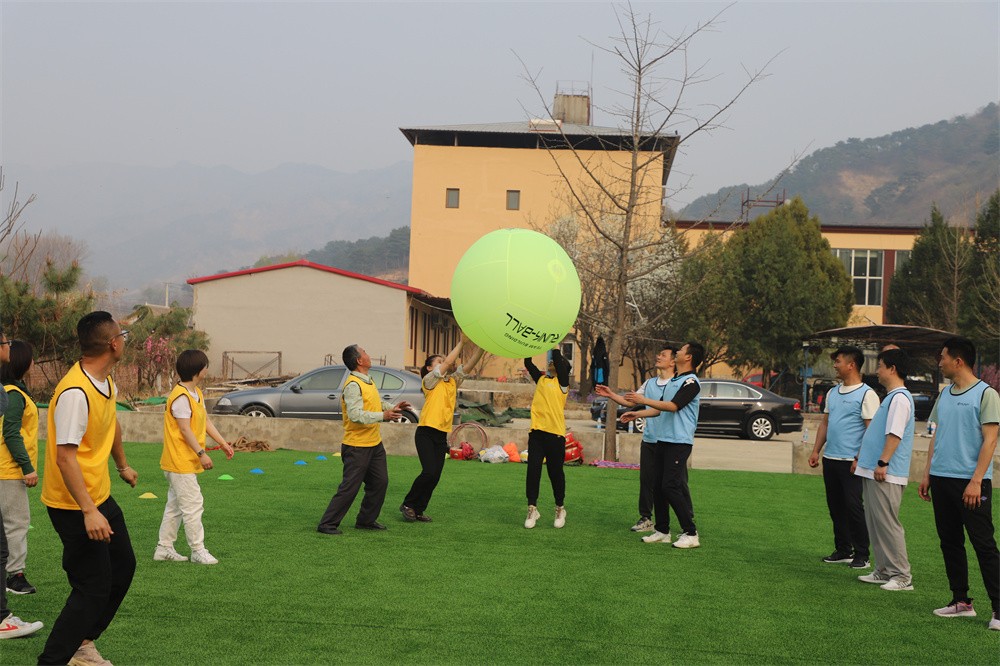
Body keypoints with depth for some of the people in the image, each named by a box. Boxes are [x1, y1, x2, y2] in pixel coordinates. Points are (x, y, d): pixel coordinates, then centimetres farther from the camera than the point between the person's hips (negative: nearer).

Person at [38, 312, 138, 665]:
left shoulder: (107, 382, 4)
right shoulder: (75, 392, -26)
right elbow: (65, 456, -29)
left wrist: (122, 465, 35)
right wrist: (89, 512, -32)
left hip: (101, 497, 10)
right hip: (76, 507, -10)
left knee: (123, 566, 18)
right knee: (93, 588, -6)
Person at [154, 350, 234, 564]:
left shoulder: (197, 393, 12)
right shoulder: (181, 397, -19)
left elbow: (205, 421, 16)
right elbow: (185, 429, -22)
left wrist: (223, 443, 12)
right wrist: (201, 453, -23)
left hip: (187, 463, 11)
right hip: (180, 462, -11)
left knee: (175, 506, 16)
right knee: (193, 505, -6)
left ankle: (164, 548, 24)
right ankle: (198, 551, 1)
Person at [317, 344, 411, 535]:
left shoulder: (368, 380, 12)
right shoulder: (353, 385, -19)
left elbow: (377, 403, 27)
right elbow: (356, 415, -30)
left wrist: (393, 407, 9)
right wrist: (383, 416, -35)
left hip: (375, 443, 9)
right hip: (357, 446, -9)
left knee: (380, 483, 13)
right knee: (349, 488, -7)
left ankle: (366, 520, 26)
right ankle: (327, 524, 2)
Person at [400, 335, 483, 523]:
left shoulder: (452, 381, 15)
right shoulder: (429, 380, -2)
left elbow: (470, 364, 5)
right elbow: (449, 362, -14)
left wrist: (482, 346, -8)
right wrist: (461, 341, -10)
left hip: (442, 435, 6)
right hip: (426, 432, -6)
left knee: (435, 476, 3)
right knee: (430, 472, -16)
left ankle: (418, 510, 14)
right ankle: (408, 504, 2)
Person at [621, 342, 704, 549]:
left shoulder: (691, 382, -11)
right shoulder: (673, 381, 19)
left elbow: (673, 406, -21)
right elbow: (661, 408, 27)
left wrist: (644, 400, -20)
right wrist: (637, 414, 22)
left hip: (679, 442, -9)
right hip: (663, 439, 9)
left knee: (671, 486, -13)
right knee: (658, 486, 8)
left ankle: (691, 533, -7)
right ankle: (662, 531, 16)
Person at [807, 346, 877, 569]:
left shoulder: (866, 394, -9)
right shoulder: (832, 393, 15)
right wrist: (816, 450, 12)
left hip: (852, 461, -8)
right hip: (830, 459, 8)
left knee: (854, 506, -5)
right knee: (835, 506, 11)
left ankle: (862, 555, 4)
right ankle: (843, 551, 21)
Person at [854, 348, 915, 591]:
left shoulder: (900, 398, -14)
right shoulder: (891, 397, 18)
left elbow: (894, 434, -22)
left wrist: (883, 462, -25)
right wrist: (863, 457, 26)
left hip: (886, 474, -10)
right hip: (873, 471, 10)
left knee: (887, 523, -7)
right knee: (875, 523, 13)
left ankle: (902, 576, -1)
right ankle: (883, 570, 19)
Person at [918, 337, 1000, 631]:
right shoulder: (944, 395, 14)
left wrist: (976, 480, -17)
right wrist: (927, 473, 13)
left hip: (971, 482, -7)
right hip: (942, 480, 7)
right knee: (950, 543, 11)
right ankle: (961, 601, 20)